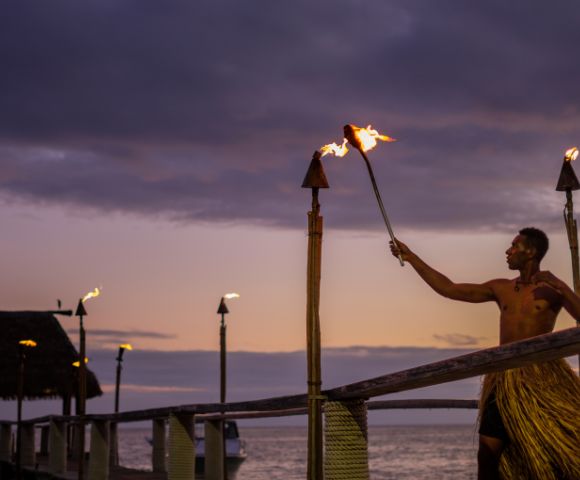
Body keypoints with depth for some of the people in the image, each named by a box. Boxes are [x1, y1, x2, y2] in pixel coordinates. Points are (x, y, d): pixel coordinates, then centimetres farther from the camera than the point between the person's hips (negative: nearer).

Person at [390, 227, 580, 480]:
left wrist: (559, 287, -21)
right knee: (488, 450, -2)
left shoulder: (552, 288, 1)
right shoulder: (501, 289, 14)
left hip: (543, 379, -4)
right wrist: (411, 258, 18)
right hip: (505, 380, 5)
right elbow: (448, 289, 17)